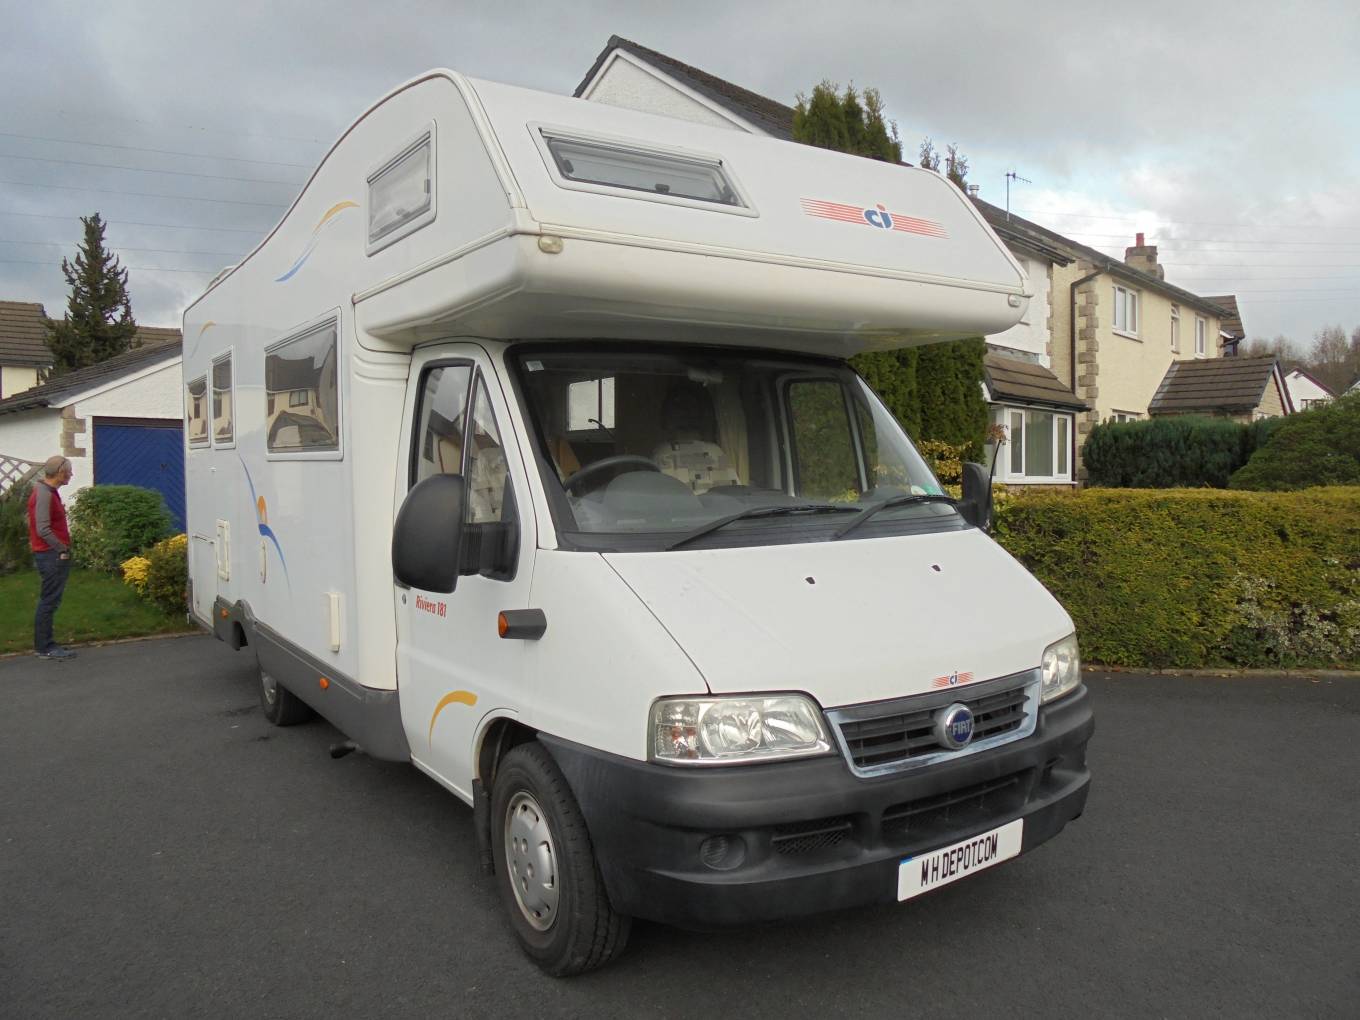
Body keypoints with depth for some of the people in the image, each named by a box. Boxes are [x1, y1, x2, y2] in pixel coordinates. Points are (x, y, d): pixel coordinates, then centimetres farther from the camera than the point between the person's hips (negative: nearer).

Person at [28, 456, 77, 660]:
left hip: (54, 554, 10)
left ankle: (45, 643, 22)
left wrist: (63, 548, 14)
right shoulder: (43, 494, -18)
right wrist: (63, 549, -15)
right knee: (49, 601, -4)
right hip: (52, 556, -10)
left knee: (49, 601, 14)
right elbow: (43, 529, -23)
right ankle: (44, 647, 2)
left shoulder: (48, 491, 13)